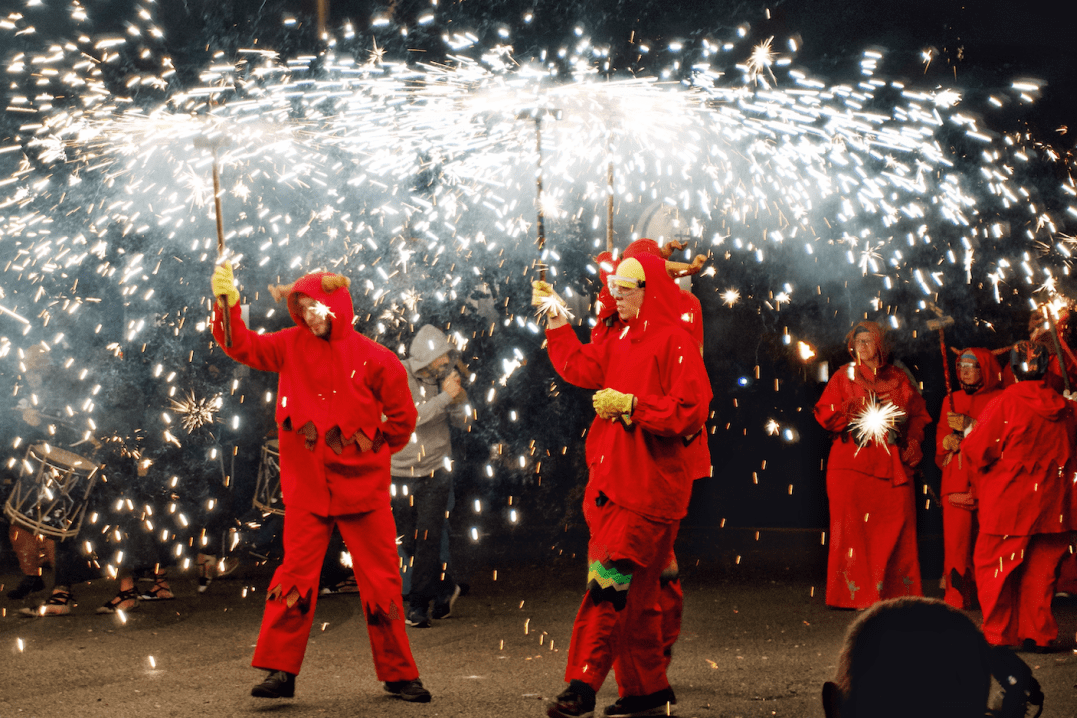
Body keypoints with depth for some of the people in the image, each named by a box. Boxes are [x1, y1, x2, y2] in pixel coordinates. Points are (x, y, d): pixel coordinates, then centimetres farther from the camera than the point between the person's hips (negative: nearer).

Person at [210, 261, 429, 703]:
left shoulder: (375, 359, -3)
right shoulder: (292, 346, 5)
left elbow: (402, 418, 5)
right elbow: (243, 347, 0)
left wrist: (371, 450, 5)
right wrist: (227, 304, -13)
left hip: (362, 488, -1)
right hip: (307, 488, 1)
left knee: (381, 581, 4)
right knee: (295, 576, -2)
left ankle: (398, 674, 13)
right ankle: (280, 671, 3)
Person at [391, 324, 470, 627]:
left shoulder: (442, 375, 0)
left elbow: (460, 419, 4)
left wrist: (459, 397, -14)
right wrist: (444, 397, -25)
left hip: (436, 469, 1)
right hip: (401, 471, -1)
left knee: (428, 539, -6)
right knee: (410, 542, 7)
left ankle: (418, 606, 2)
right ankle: (446, 589, 27)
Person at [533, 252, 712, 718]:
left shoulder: (674, 342, -10)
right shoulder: (621, 342, 18)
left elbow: (690, 411, -17)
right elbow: (579, 368, 26)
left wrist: (630, 405, -17)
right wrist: (556, 320, 23)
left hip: (647, 487, -9)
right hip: (612, 483, 9)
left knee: (611, 583, -13)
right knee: (632, 593, 11)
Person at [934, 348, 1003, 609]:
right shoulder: (951, 400, 20)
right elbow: (940, 438, 17)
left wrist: (969, 426, -12)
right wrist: (950, 440, -5)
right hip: (956, 478, 3)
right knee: (956, 537, -5)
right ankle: (956, 596, 1)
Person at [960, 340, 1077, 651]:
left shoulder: (1006, 402, -13)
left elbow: (978, 449, -11)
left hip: (1007, 503, -4)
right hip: (1050, 505, 4)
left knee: (995, 566, 6)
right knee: (1041, 568, 10)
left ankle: (997, 635, 8)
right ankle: (1038, 634, 12)